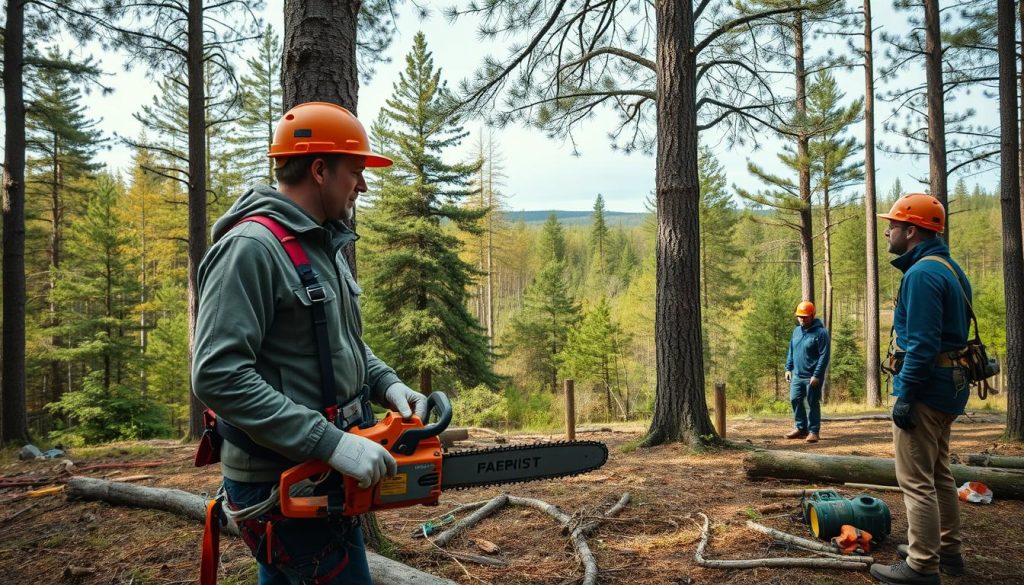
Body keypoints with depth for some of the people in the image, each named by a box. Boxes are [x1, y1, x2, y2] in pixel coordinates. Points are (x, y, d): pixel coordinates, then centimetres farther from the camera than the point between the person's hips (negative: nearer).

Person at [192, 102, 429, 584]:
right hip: (280, 485, -9)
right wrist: (330, 442, -29)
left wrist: (386, 383, 1)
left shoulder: (324, 246, 11)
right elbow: (218, 376, -27)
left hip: (313, 474, 9)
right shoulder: (251, 248, -19)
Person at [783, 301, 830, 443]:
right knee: (795, 400, 7)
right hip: (797, 375, 7)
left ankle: (814, 431, 10)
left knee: (812, 404, 0)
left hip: (812, 377, -7)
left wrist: (817, 375, -18)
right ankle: (801, 428, 21)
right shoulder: (796, 331, 10)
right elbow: (791, 351, 17)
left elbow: (824, 356, -15)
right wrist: (788, 368, 10)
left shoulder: (820, 333, -12)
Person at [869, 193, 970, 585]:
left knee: (916, 480, -4)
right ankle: (947, 551, 30)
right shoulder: (950, 269, 15)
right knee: (937, 473, 20)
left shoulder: (922, 273, -18)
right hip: (948, 387, 11)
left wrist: (905, 395, -21)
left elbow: (922, 343, -24)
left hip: (924, 388, -11)